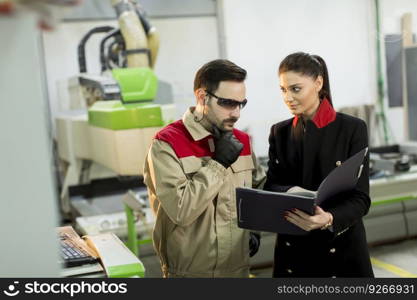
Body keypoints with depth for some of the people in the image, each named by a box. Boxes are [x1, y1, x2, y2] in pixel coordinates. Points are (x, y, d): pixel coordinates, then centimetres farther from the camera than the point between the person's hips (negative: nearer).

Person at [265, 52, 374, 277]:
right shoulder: (280, 132, 4)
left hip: (341, 249, -3)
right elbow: (270, 186, 2)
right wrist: (289, 192, -20)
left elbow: (360, 197, -11)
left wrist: (329, 219, -30)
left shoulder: (352, 128, -8)